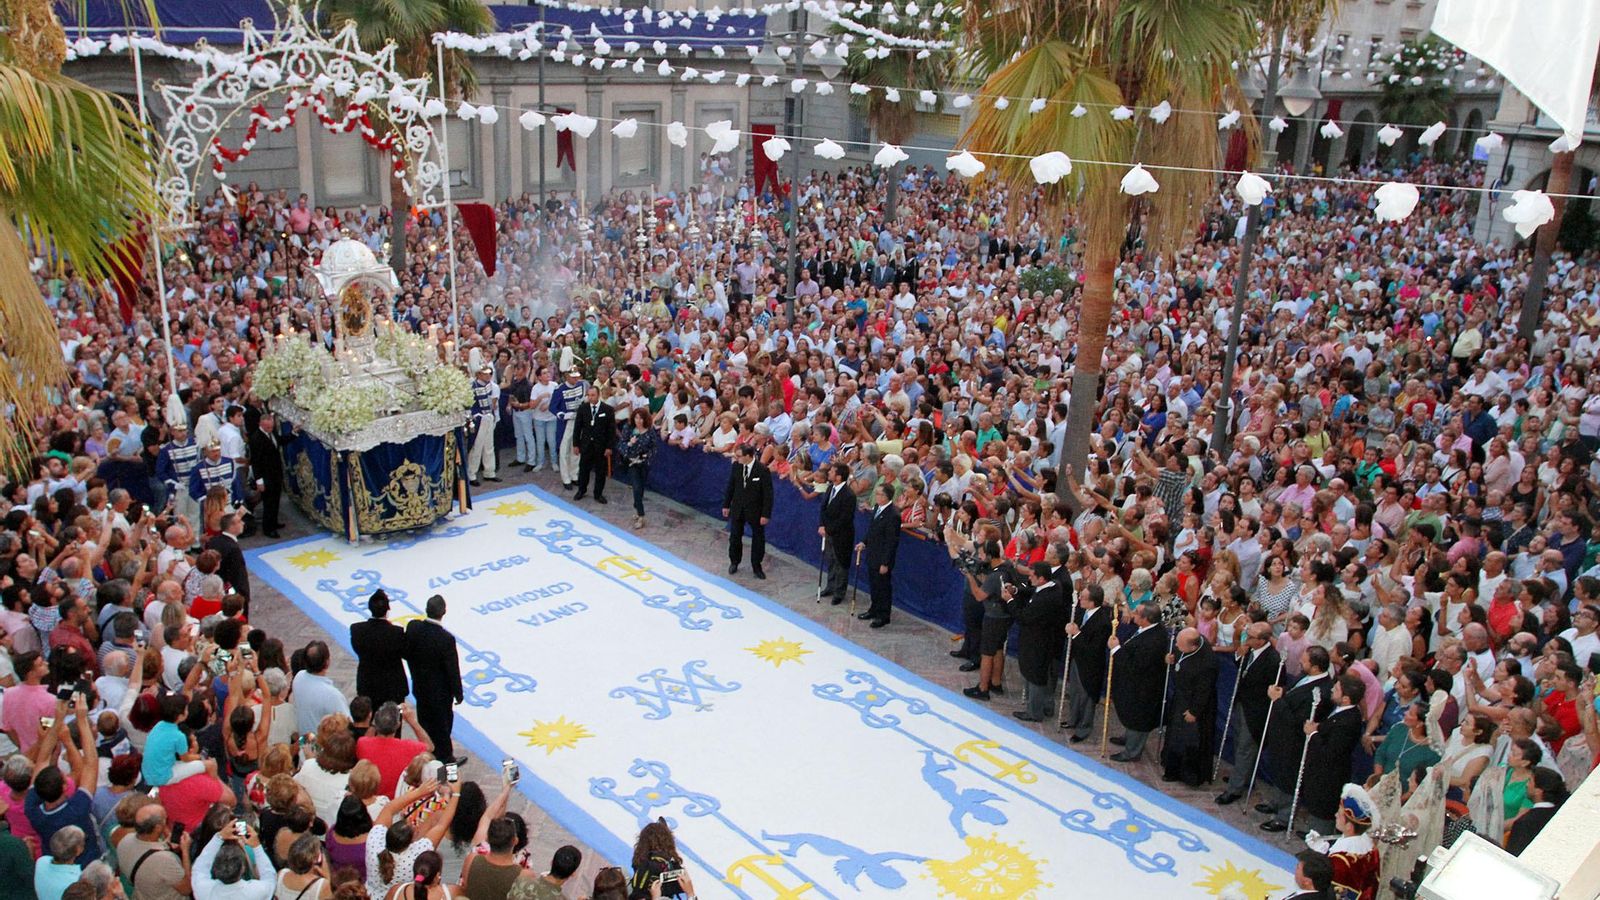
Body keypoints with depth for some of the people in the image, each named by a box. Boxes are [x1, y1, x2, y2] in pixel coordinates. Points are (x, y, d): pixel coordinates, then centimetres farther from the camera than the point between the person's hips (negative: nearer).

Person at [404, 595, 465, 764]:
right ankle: (445, 758, 29)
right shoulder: (446, 639, -28)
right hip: (440, 691, -5)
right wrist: (458, 693, -5)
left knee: (425, 724, 21)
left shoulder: (413, 628, -14)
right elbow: (452, 669, -19)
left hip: (420, 687, 5)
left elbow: (407, 653, 0)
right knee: (442, 724, 13)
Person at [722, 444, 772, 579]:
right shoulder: (736, 466, -8)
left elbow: (768, 494, -15)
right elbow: (730, 486, 5)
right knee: (734, 537, 15)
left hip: (755, 511, -3)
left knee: (758, 538, 9)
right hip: (738, 508, 4)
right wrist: (726, 505, 8)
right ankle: (734, 562, 37)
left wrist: (766, 514, -15)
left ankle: (756, 566, 26)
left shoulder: (762, 470, -20)